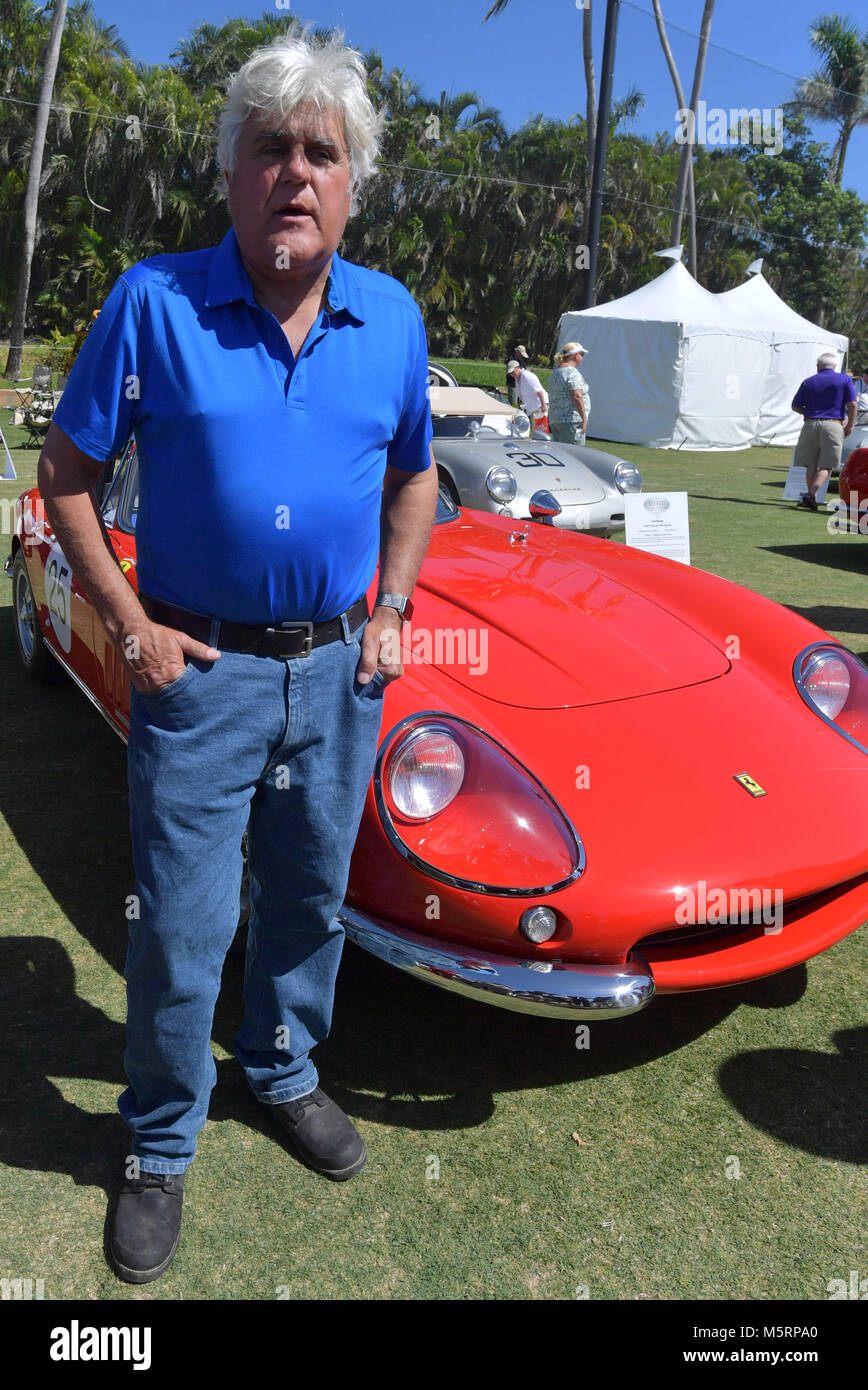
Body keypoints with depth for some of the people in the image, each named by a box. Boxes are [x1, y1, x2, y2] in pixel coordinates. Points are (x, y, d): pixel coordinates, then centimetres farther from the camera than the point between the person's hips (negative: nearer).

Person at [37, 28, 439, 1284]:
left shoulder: (391, 319, 3)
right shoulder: (154, 301, -6)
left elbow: (413, 476, 15)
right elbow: (66, 475, -2)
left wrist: (393, 608, 4)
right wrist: (129, 627, -9)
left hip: (338, 671, 4)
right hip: (199, 669, -3)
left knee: (309, 901, 18)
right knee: (182, 931, 4)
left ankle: (284, 1071, 44)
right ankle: (161, 1148, 29)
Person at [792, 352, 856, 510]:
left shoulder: (808, 382, 9)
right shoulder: (845, 379, 5)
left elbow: (795, 406, 11)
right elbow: (852, 404, -2)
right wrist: (849, 425, 7)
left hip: (810, 425, 2)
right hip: (833, 425, -2)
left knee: (810, 465, 10)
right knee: (825, 466, -1)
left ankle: (811, 496, 13)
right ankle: (811, 495, -19)